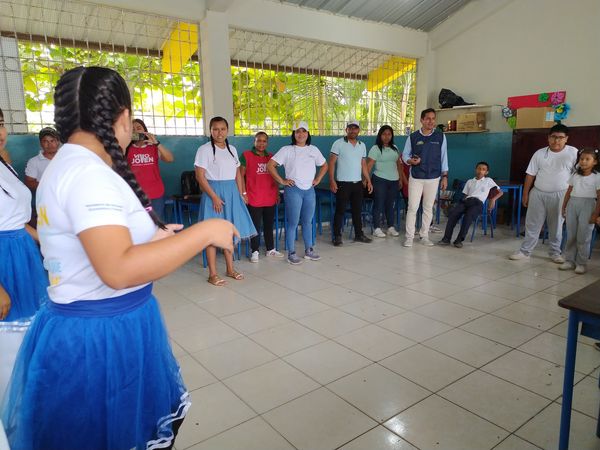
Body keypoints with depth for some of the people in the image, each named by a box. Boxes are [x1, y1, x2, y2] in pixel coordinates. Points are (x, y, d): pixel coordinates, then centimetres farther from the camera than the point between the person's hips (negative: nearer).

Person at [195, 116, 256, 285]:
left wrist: (241, 193, 9)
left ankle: (230, 269, 22)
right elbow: (200, 176, -12)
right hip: (214, 192, -6)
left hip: (231, 192, 6)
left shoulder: (232, 149, 11)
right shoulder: (205, 149, -7)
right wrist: (214, 197, -18)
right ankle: (213, 274, 5)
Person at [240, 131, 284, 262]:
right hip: (254, 198, -4)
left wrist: (277, 193, 15)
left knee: (269, 224, 14)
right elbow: (241, 175, -5)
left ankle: (271, 249, 25)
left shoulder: (271, 157, 13)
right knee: (256, 225, 1)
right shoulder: (246, 155, -2)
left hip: (270, 198, 5)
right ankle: (255, 252, 12)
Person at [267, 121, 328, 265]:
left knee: (307, 222, 13)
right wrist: (282, 181, -10)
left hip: (309, 190, 5)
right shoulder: (287, 150, -4)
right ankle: (291, 253, 9)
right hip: (293, 190, -4)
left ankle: (309, 250, 25)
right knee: (293, 223, -1)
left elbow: (324, 165, 22)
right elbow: (270, 165, -9)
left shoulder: (313, 150, 9)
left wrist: (318, 179, 10)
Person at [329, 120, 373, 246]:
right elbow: (331, 163, -8)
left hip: (358, 183, 5)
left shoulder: (362, 145, 12)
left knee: (357, 210, 11)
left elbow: (364, 164, 16)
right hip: (342, 183, -5)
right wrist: (332, 180, -16)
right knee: (340, 210, -1)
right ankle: (337, 236, 7)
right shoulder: (338, 143, -4)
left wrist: (368, 180, 10)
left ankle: (359, 234, 22)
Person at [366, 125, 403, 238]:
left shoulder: (395, 148, 13)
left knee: (390, 204, 10)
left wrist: (401, 179, 14)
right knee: (378, 204, -2)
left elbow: (399, 164, 17)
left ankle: (391, 228, 18)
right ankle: (377, 229, 4)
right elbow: (369, 165, -12)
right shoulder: (375, 148, -5)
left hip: (394, 181, 5)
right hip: (380, 180, -5)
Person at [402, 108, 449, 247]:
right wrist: (410, 161, -16)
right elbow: (405, 154, 7)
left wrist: (444, 176, 3)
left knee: (428, 208, 8)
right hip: (415, 177, -1)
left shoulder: (440, 136, 3)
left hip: (433, 178, 1)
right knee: (412, 207, -4)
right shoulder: (413, 137, 0)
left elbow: (443, 157, 6)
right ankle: (409, 237, 4)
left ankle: (424, 236, 18)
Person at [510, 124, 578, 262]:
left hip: (560, 195, -1)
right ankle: (525, 251, 12)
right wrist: (525, 194, 3)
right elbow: (530, 174, 4)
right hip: (538, 194, 2)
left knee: (556, 226, 10)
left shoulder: (573, 153, -4)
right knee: (532, 224, 5)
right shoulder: (539, 154, 1)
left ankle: (555, 252, 24)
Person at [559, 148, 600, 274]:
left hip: (587, 205, -4)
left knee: (583, 237, -1)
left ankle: (581, 263, 8)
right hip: (572, 204, 4)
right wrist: (564, 207, 11)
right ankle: (569, 261, 16)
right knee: (570, 236, 8)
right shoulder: (575, 175, 10)